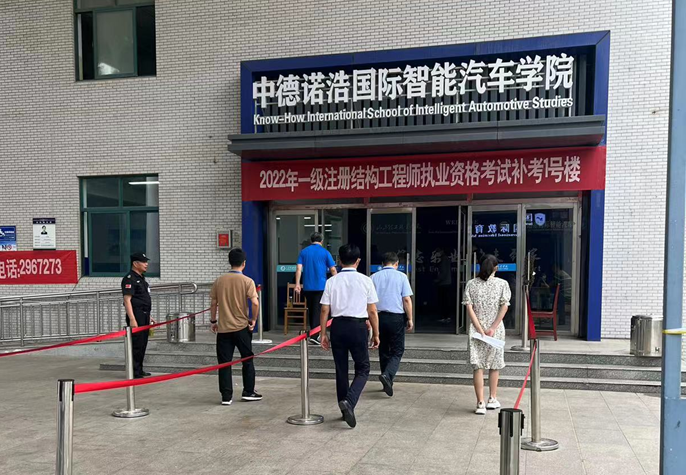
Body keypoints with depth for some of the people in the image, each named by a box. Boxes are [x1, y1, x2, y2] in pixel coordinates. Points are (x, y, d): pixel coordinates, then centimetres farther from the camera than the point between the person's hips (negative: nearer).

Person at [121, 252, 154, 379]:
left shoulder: (141, 278, 18)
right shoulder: (129, 278, -12)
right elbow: (127, 300, -19)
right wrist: (132, 319, -25)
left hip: (144, 316, 9)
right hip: (136, 316, -9)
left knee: (143, 344, 13)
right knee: (136, 344, -6)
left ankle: (139, 370, 23)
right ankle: (135, 372, 0)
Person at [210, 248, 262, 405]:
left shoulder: (219, 281, 1)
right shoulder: (247, 281, -7)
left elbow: (213, 304, 3)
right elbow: (255, 303, -15)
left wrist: (213, 321, 14)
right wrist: (253, 319, -2)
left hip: (223, 328, 2)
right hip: (241, 327, -2)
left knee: (224, 363, 7)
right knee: (247, 360, 13)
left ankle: (226, 397, 8)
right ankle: (248, 392, 19)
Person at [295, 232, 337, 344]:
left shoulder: (303, 252, 7)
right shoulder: (325, 252, 0)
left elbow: (299, 268, -1)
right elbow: (333, 269, -1)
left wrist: (297, 284, 0)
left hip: (307, 287, 3)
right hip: (321, 286, -3)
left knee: (311, 310, 15)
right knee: (318, 310, -2)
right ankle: (314, 336, -10)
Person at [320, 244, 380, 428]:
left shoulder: (331, 281, 2)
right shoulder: (365, 280, -3)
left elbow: (325, 310, 1)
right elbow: (372, 311, -1)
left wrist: (323, 334, 8)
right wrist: (376, 334, 8)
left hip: (338, 326, 3)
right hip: (358, 326, -3)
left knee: (341, 369, 15)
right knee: (363, 369, 8)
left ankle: (345, 408, 25)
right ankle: (349, 401, -14)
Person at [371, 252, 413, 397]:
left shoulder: (374, 277, 5)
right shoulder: (401, 276, -3)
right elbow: (407, 300, -7)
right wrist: (410, 319, 0)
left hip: (379, 316, 3)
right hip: (397, 317, -3)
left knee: (383, 350, 15)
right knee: (397, 350, 5)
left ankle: (388, 383, 22)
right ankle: (387, 375, -18)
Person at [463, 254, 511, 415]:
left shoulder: (471, 284, 0)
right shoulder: (502, 284, -2)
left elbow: (469, 308, -7)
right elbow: (504, 307, -10)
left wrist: (480, 329, -8)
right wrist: (492, 329, -11)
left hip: (476, 330, 0)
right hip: (496, 330, 0)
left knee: (478, 366, 2)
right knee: (494, 365, 17)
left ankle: (480, 403, -1)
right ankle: (493, 399, 26)